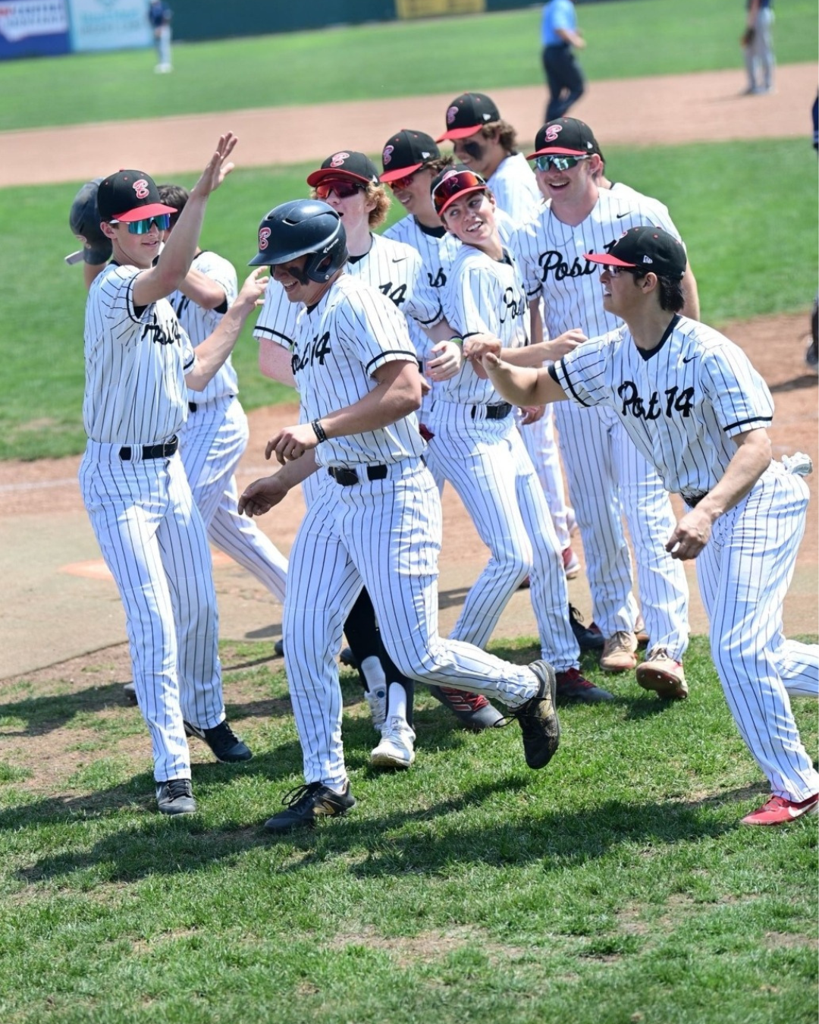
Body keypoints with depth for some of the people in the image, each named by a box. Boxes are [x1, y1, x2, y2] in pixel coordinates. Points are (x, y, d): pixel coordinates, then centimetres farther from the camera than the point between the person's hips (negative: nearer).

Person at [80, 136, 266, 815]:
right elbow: (169, 273, -40)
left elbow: (193, 374, 19)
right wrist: (203, 192, -52)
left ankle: (205, 714, 42)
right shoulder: (113, 291, -18)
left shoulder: (161, 302, 10)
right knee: (154, 618, -12)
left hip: (170, 469, 8)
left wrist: (241, 311, 18)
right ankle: (172, 770, -9)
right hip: (118, 477, -8)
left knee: (199, 605, 18)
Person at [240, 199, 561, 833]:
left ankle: (528, 688, 18)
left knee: (416, 655, -7)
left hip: (392, 497, -9)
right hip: (338, 497, 9)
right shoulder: (310, 321, 17)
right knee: (304, 644, 3)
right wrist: (281, 482, 25)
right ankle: (326, 783, 13)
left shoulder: (357, 305, -12)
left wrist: (319, 428, -29)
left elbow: (405, 390, -26)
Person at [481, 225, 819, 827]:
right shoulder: (610, 357, -1)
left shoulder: (709, 354, -24)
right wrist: (495, 366, -16)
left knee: (738, 651, -16)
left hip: (758, 501, -8)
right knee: (755, 660, 15)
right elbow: (531, 391, 7)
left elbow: (756, 444, -32)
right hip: (708, 511, 8)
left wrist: (706, 512, -46)